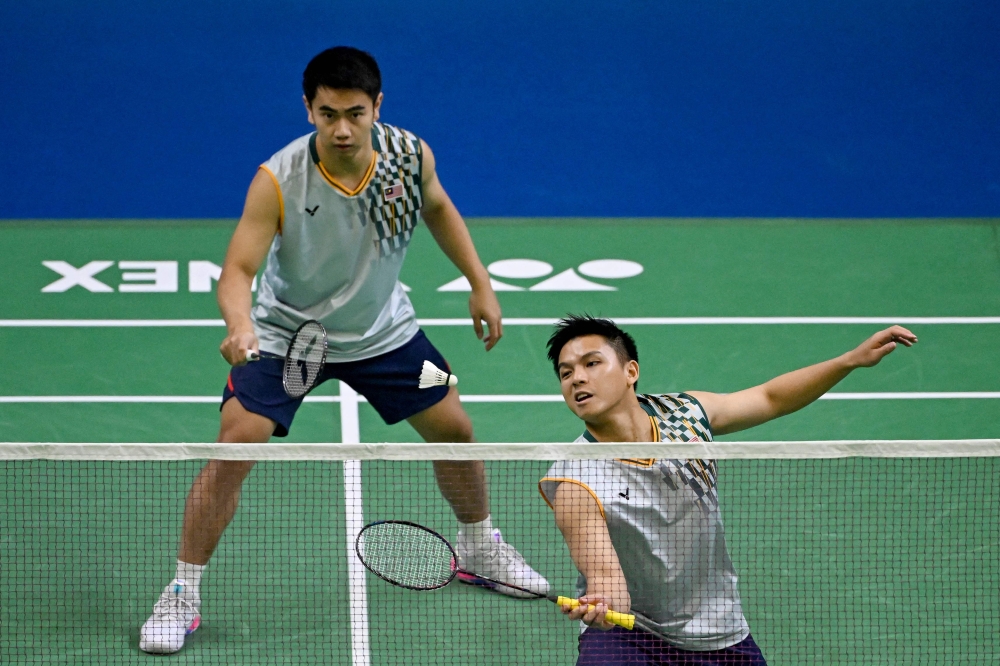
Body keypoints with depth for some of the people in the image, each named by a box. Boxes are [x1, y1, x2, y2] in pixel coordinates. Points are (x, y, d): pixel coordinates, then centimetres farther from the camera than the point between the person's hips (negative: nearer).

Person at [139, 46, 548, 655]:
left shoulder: (410, 156, -18)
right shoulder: (278, 182, -30)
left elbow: (437, 207, 5)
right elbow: (239, 269, -32)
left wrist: (481, 284, 5)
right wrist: (240, 325, -53)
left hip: (383, 329, 4)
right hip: (285, 332, -4)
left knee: (453, 427, 10)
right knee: (236, 445, -19)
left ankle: (479, 549, 40)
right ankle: (182, 597, -7)